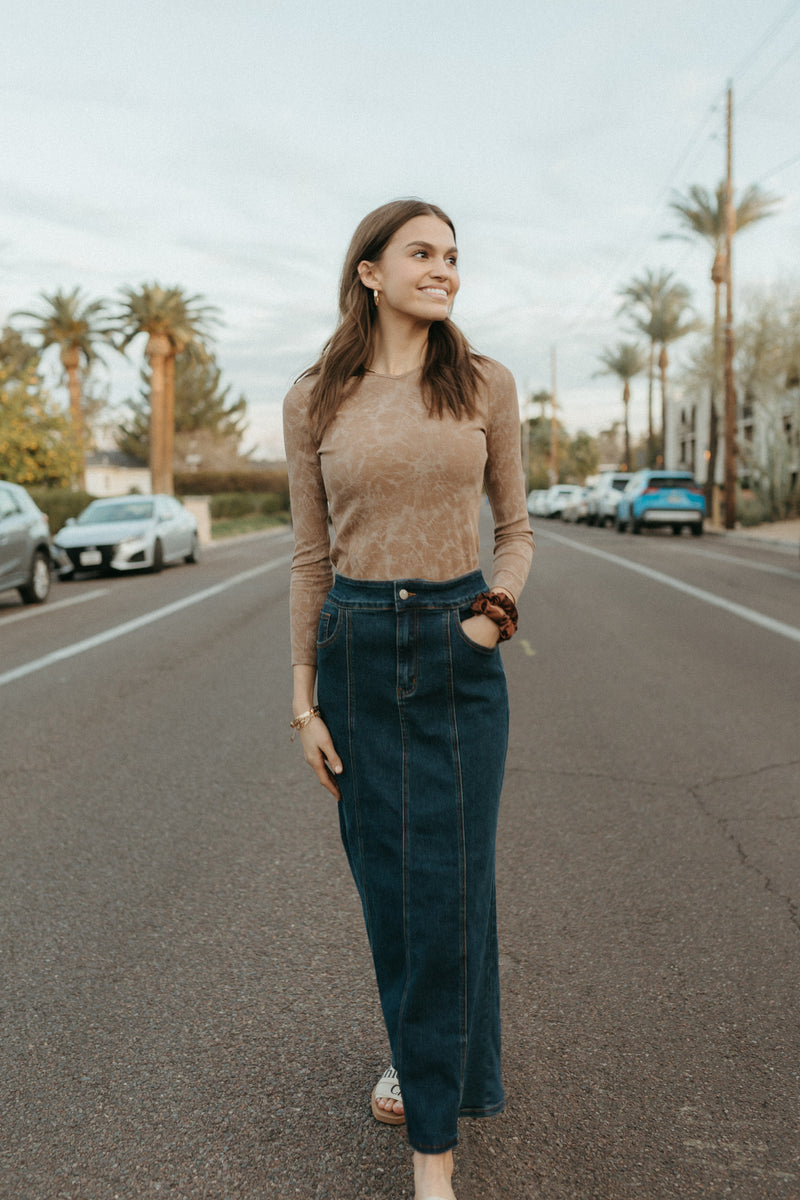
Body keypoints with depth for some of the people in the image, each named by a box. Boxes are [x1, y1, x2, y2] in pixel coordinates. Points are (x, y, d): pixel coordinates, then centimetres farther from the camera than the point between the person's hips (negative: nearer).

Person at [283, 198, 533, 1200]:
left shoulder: (485, 384, 0)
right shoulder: (314, 401, 1)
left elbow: (515, 527, 8)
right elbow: (311, 557, 3)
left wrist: (495, 613, -10)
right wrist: (305, 702, 1)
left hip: (460, 649, -1)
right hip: (357, 650, 1)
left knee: (449, 884, -2)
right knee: (387, 880, 12)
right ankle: (421, 1050, 40)